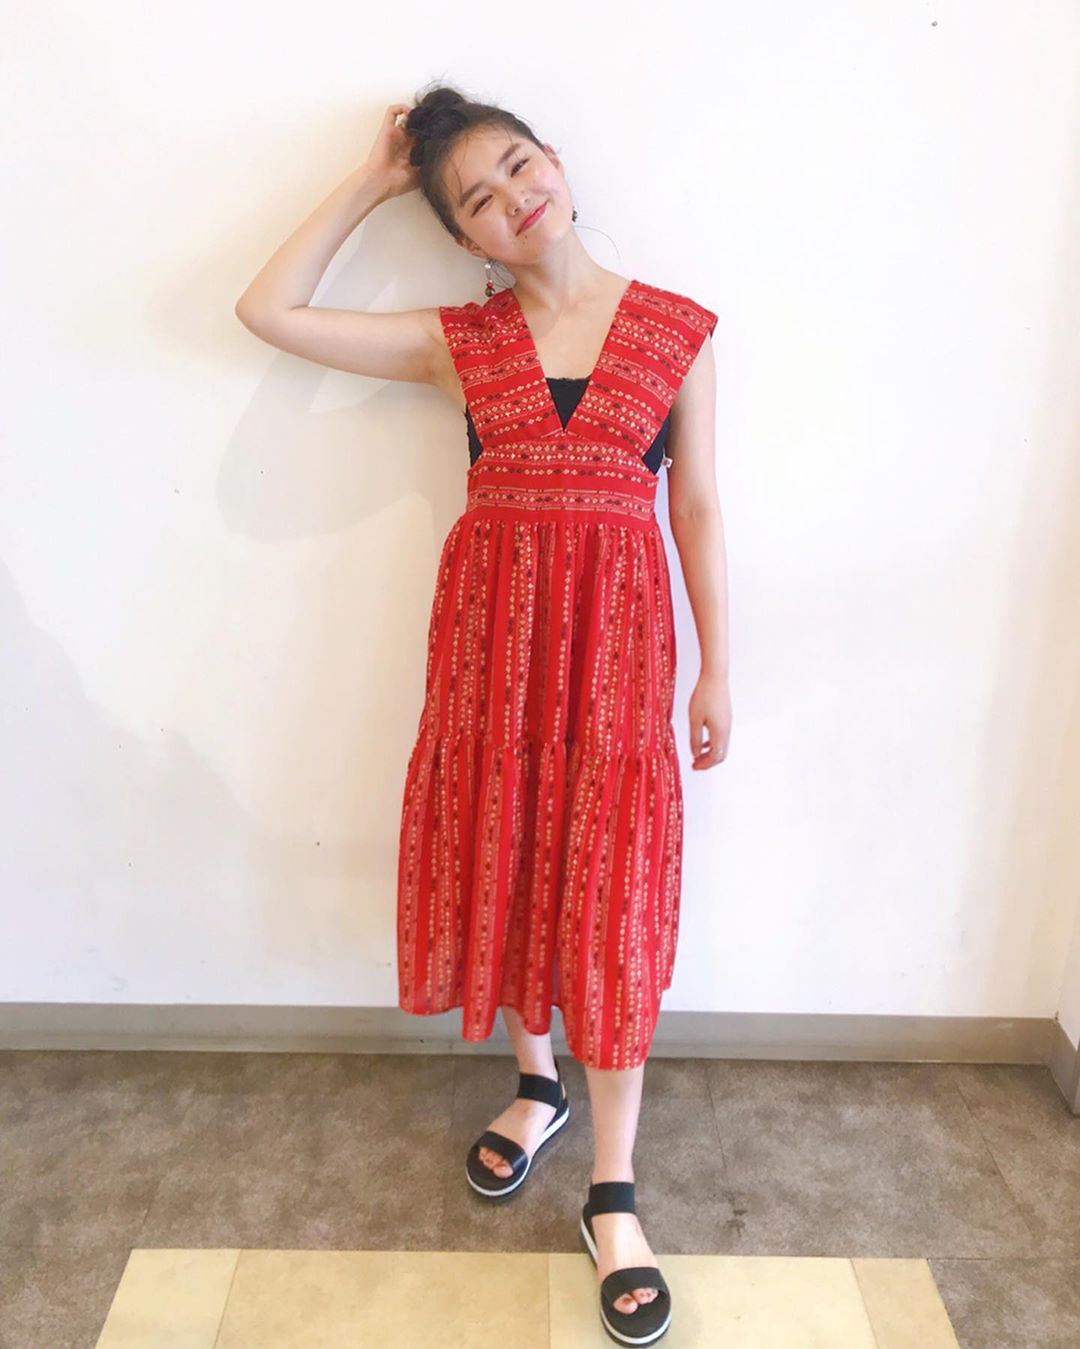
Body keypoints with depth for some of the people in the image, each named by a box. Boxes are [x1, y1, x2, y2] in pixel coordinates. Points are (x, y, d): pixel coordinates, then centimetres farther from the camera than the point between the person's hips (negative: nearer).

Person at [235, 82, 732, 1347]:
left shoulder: (679, 330, 4)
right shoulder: (459, 342, 7)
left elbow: (697, 506, 5)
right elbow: (268, 309, 4)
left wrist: (715, 672, 4)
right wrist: (370, 182, 9)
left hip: (617, 626, -2)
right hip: (491, 622, 2)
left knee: (609, 884, -1)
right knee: (502, 859, 10)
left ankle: (613, 1194, 13)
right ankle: (535, 1082, 36)